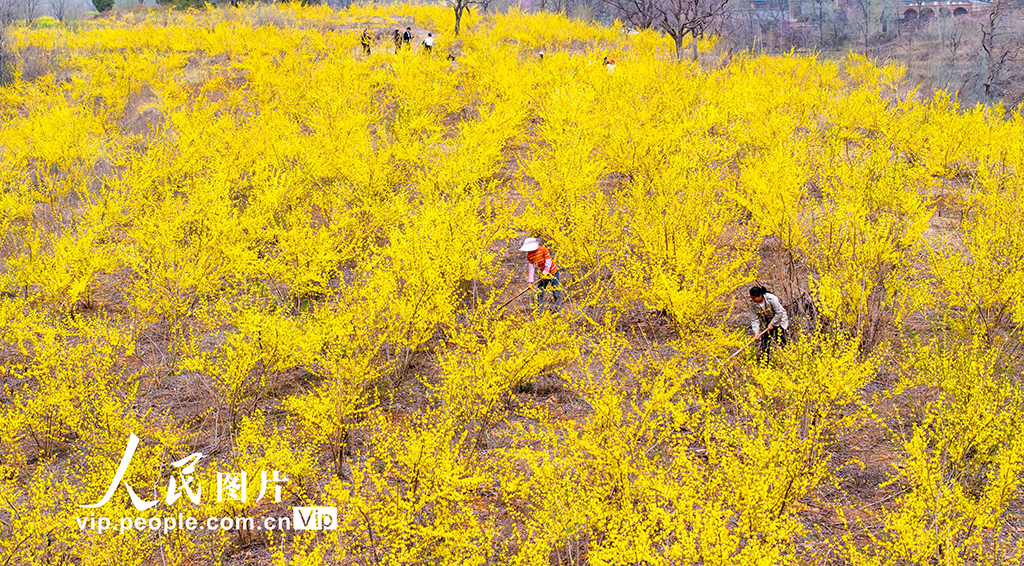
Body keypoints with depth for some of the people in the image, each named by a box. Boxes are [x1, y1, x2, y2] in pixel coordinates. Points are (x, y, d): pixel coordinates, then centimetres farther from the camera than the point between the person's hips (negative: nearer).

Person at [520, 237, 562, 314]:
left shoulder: (543, 249, -22)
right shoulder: (529, 255, -7)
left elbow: (548, 262, -18)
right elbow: (531, 268, -3)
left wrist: (546, 272, -23)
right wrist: (530, 281, -6)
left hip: (553, 273, -5)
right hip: (543, 274, 5)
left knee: (556, 293, -4)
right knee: (539, 292, 1)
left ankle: (557, 311, 3)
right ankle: (539, 311, 9)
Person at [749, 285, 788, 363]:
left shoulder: (772, 299, -30)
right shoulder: (753, 304, -15)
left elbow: (779, 313, -21)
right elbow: (754, 319, -10)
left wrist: (772, 324, -19)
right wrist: (756, 332, -20)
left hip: (780, 319, -4)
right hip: (767, 321, 5)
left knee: (780, 341, -11)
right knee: (765, 341, -1)